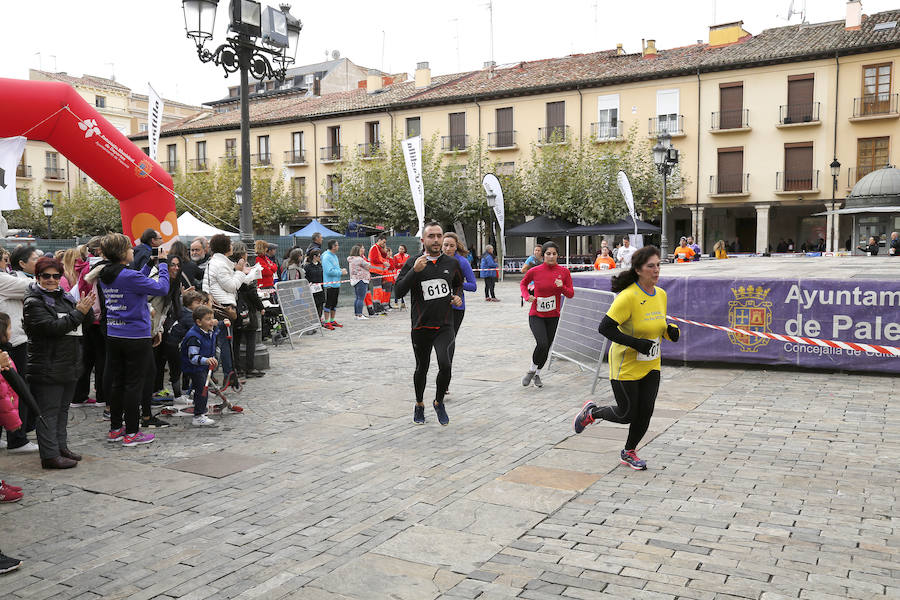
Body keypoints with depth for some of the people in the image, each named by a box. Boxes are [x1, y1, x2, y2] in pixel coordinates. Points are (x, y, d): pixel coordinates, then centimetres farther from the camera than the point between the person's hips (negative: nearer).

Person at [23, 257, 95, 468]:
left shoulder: (63, 296, 13)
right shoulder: (34, 302, -10)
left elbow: (88, 319, 12)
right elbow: (53, 327, -22)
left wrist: (86, 308, -9)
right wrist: (78, 312, -21)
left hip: (69, 365, 8)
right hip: (48, 367, -8)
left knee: (62, 409, 16)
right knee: (48, 411, -3)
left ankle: (61, 447, 27)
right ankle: (50, 455, 2)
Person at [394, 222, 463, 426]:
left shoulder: (452, 263, 5)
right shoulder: (413, 263, -2)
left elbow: (459, 284, 25)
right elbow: (399, 291, -10)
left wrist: (458, 296, 4)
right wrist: (415, 271, -21)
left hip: (445, 326, 1)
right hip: (421, 326, 0)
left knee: (445, 365, -17)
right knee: (422, 368, 13)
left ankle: (439, 402, 9)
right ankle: (419, 405, 37)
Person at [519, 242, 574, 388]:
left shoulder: (564, 272, -3)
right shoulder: (535, 271, -7)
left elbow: (571, 294, 1)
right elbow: (523, 283, 12)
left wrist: (562, 287, -20)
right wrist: (527, 296, -6)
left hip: (553, 316, 3)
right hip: (536, 315, -2)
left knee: (546, 348, 8)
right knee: (542, 344, -21)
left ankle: (537, 374, 32)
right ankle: (531, 370, 5)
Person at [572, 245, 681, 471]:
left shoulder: (661, 294, 2)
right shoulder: (628, 296, -22)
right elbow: (604, 328, -23)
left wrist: (670, 331, -5)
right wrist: (636, 343, -27)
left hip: (651, 366, 6)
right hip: (626, 366, -6)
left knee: (645, 412, 5)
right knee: (627, 414, 2)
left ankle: (628, 453, 28)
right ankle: (591, 412, 30)